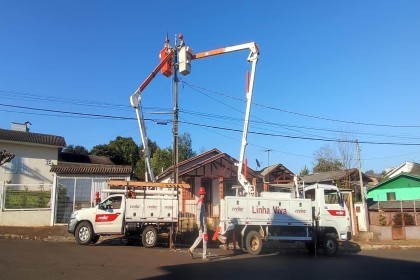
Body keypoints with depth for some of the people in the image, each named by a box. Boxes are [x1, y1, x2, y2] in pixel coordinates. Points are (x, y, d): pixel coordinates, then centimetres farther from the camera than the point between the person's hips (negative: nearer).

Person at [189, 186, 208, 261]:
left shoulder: (201, 201, 15)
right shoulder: (200, 202, -16)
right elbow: (198, 213, -21)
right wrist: (199, 224, -22)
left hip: (203, 222, 10)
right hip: (202, 222, -10)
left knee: (201, 237, 17)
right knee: (205, 238, -5)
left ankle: (191, 249, 23)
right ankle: (204, 256, -1)